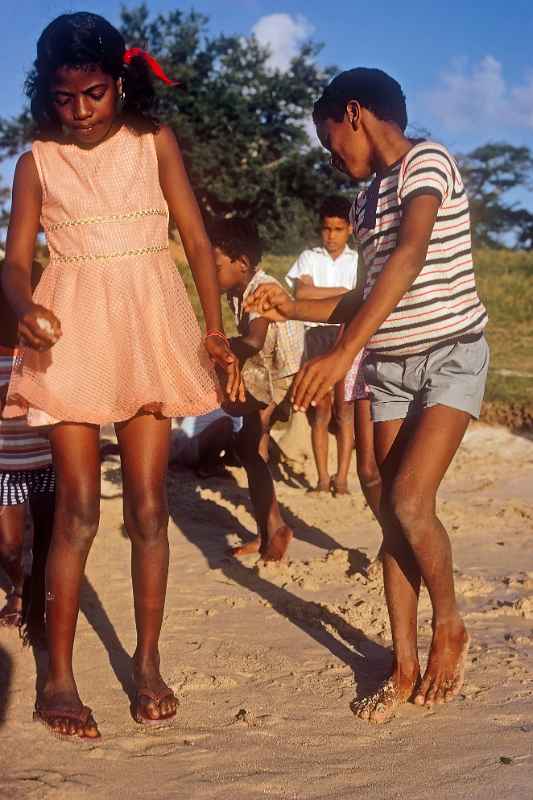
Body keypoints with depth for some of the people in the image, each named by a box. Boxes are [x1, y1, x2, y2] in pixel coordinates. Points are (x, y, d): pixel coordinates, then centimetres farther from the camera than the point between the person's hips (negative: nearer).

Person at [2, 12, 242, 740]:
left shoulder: (154, 142, 5)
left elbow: (197, 241, 4)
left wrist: (215, 329, -5)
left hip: (149, 329, 1)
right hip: (72, 333, -1)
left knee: (148, 506, 4)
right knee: (78, 508, -2)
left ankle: (147, 663, 17)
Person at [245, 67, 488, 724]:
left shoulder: (427, 164, -13)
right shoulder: (367, 199, 13)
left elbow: (409, 260, -29)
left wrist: (343, 354, -37)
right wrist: (294, 309, 11)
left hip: (451, 355, -7)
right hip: (390, 367, 8)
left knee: (410, 502, -18)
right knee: (394, 513, 3)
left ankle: (450, 627, 8)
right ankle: (405, 667, 11)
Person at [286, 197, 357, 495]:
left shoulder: (358, 261, 8)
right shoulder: (309, 258, 9)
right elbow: (301, 292, -9)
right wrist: (341, 292, -8)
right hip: (318, 333, 0)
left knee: (344, 408, -2)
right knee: (321, 409, -1)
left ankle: (342, 478, 2)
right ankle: (323, 478, 4)